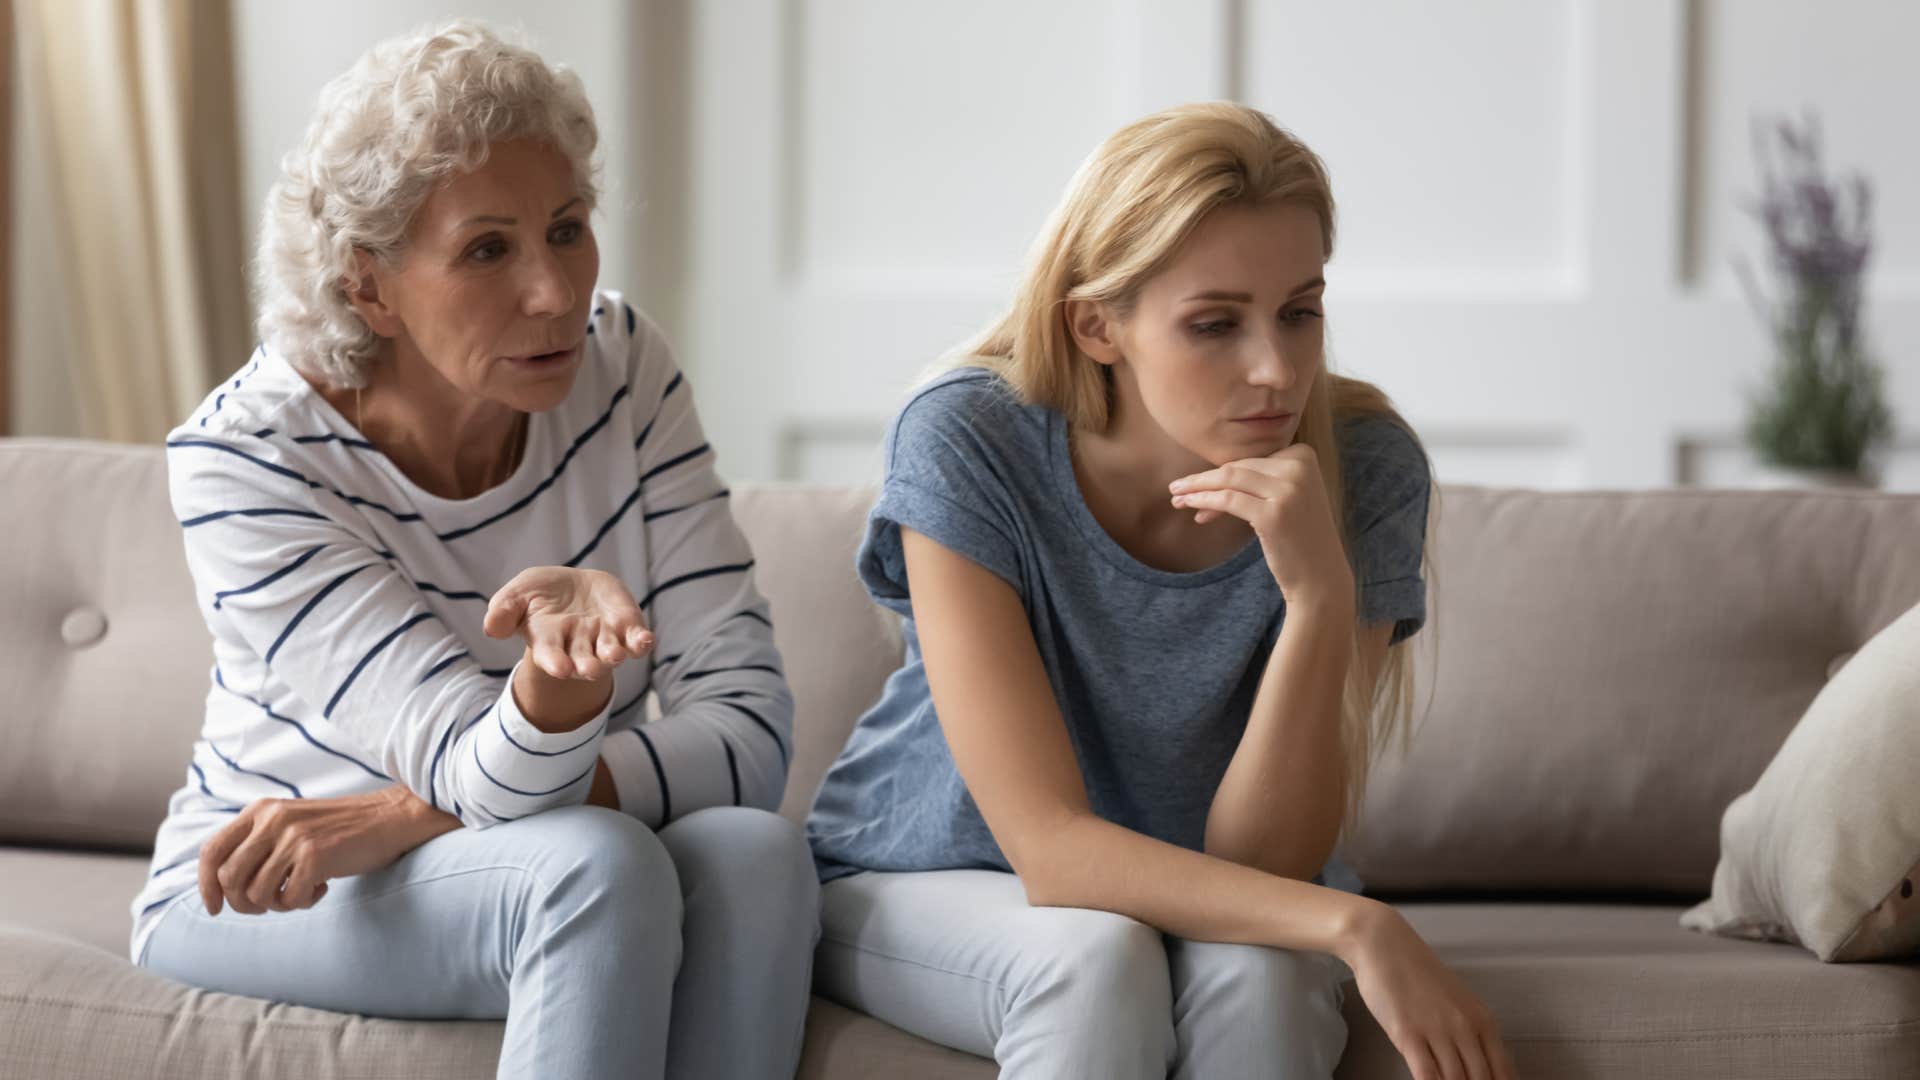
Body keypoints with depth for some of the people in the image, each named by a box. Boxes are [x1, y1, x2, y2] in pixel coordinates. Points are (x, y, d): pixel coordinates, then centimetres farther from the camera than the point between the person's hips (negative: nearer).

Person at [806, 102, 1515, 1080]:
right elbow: (1050, 847, -28)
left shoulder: (1364, 471, -20)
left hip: (1204, 907, 1)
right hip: (927, 888, -1)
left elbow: (1254, 862, -20)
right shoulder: (966, 444, -24)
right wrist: (1352, 923, -40)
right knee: (1098, 961, -34)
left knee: (1256, 974, -33)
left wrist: (1321, 599, -35)